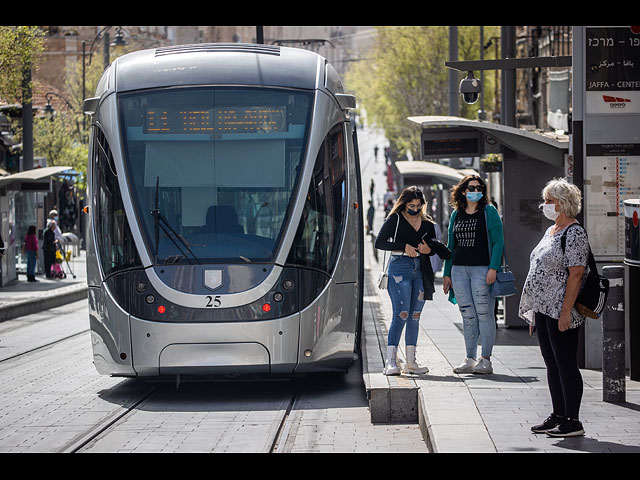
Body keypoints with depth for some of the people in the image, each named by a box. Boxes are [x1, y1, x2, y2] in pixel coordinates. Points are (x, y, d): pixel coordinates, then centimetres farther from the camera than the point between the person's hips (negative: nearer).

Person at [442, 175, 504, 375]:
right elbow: (451, 245, 19)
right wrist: (447, 273, 15)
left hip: (482, 269, -5)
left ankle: (485, 360, -1)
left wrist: (493, 268, -14)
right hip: (459, 270, 5)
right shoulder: (456, 214, 15)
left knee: (484, 313, -5)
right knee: (467, 315, 6)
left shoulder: (489, 212, 1)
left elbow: (498, 242, -4)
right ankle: (470, 359, 11)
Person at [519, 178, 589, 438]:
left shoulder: (574, 233, -13)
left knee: (566, 365, -6)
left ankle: (572, 421, -2)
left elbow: (576, 274, -19)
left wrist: (565, 311, -23)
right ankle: (558, 416, 20)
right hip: (543, 309, 10)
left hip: (560, 312, -10)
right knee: (552, 364, 13)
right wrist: (533, 312, 19)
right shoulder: (551, 231, 17)